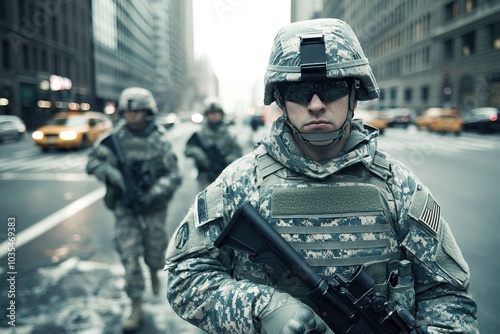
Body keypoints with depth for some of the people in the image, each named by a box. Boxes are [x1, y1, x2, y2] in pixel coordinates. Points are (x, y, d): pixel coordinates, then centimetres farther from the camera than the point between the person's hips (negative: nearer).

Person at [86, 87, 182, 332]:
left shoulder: (160, 140, -9)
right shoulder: (116, 137, -5)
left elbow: (173, 176, -13)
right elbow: (93, 161, -2)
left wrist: (152, 194, -27)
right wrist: (110, 173, -22)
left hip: (154, 208, 0)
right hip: (126, 208, 1)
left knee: (155, 251, 13)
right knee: (129, 255, -2)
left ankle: (154, 273, 49)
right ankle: (136, 308, 11)